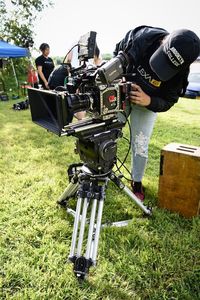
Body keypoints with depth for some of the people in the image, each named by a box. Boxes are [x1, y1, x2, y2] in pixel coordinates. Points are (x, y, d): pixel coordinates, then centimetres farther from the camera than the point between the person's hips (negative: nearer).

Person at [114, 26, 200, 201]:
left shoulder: (179, 72, -28)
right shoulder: (140, 36, -28)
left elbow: (167, 102, -19)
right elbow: (117, 54, -9)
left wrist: (148, 101, -39)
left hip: (147, 104, -1)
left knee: (140, 146, -3)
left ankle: (137, 182, 20)